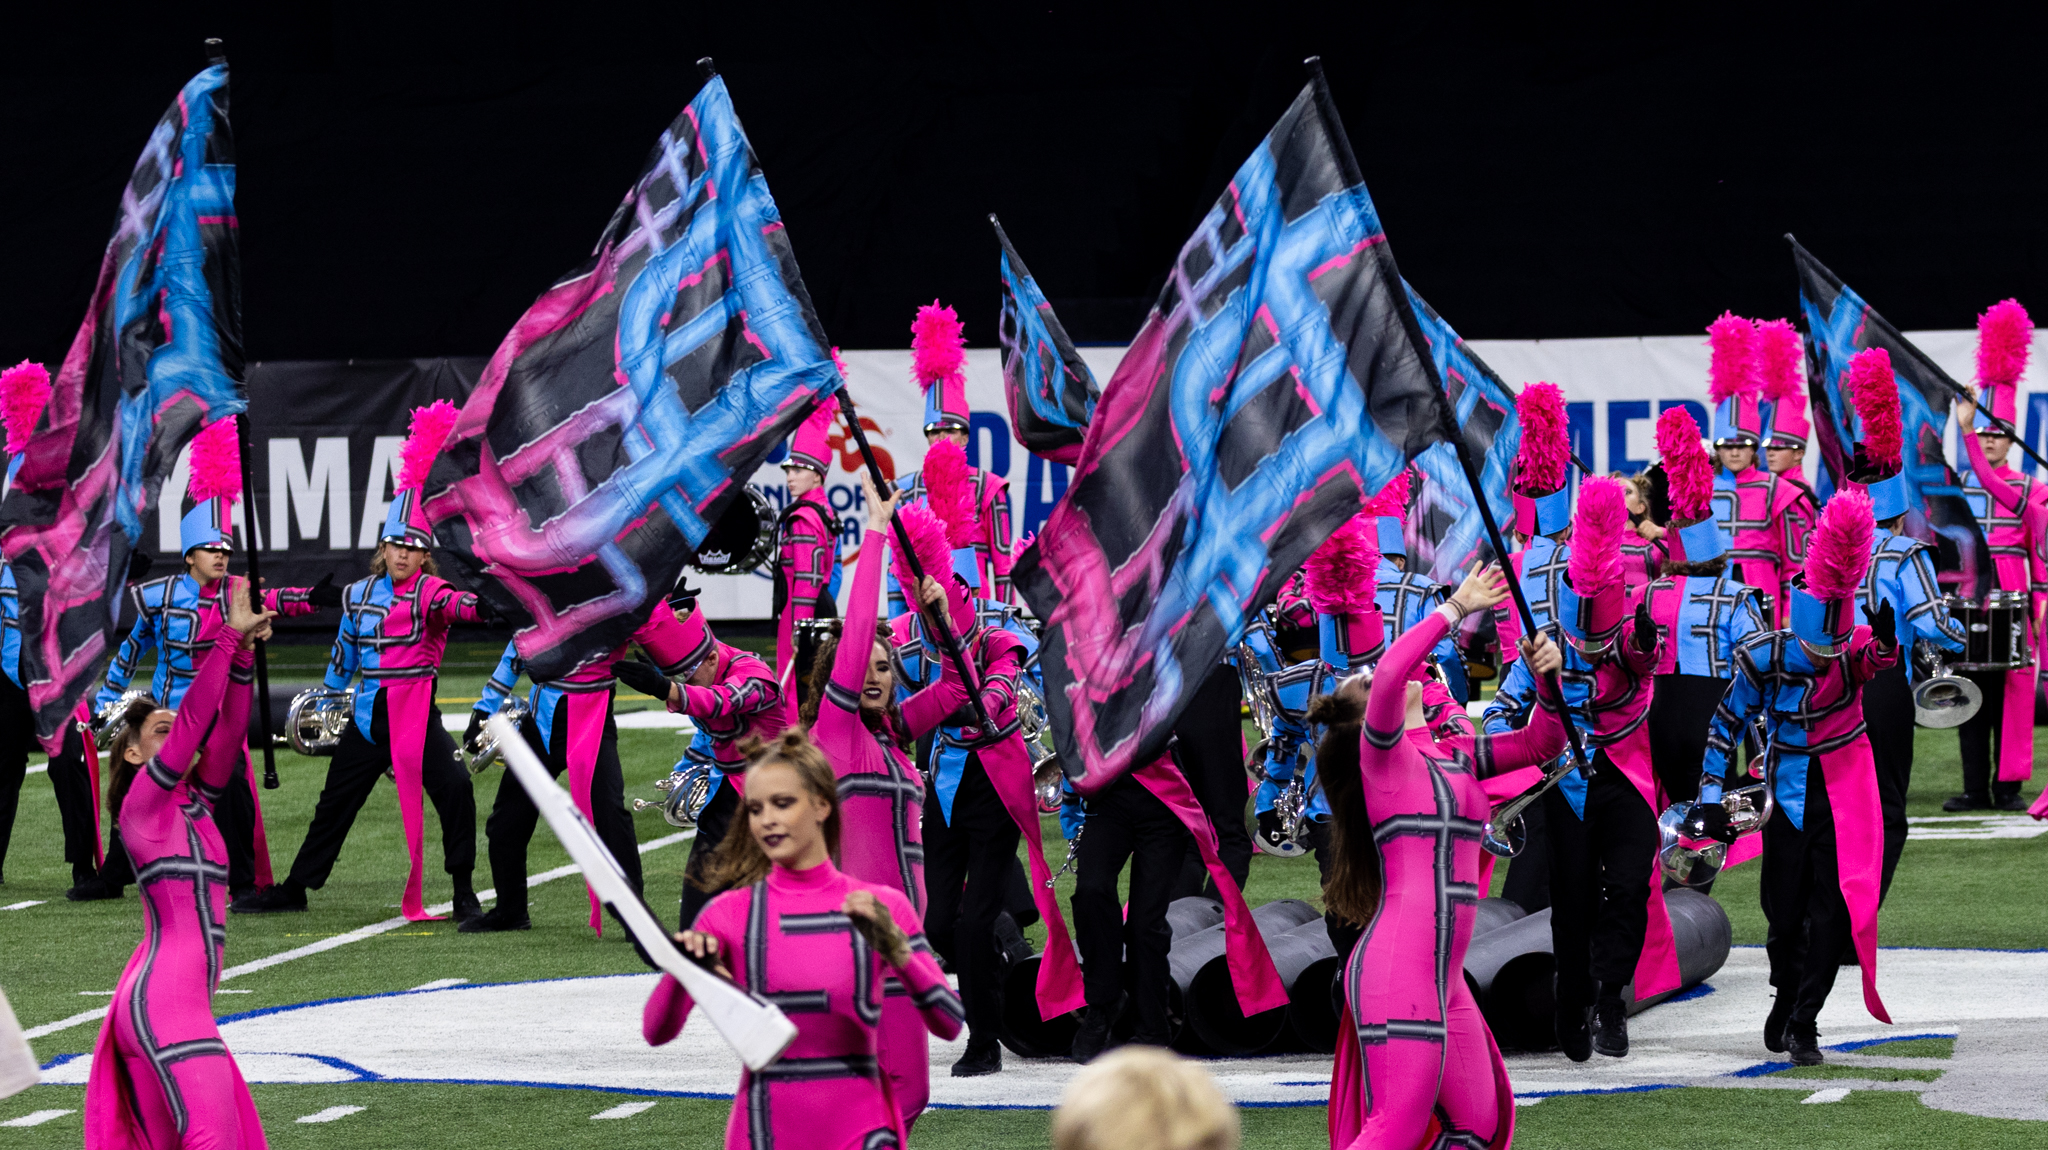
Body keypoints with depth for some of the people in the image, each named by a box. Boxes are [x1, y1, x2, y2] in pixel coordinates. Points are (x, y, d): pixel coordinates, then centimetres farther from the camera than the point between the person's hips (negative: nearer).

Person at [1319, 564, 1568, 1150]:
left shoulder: (1456, 756, 19)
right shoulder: (1382, 751, -3)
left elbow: (1541, 743, 24)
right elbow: (1389, 674, -23)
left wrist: (1546, 678, 5)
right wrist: (1454, 609, -16)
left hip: (1443, 979, 9)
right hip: (1397, 971, -9)